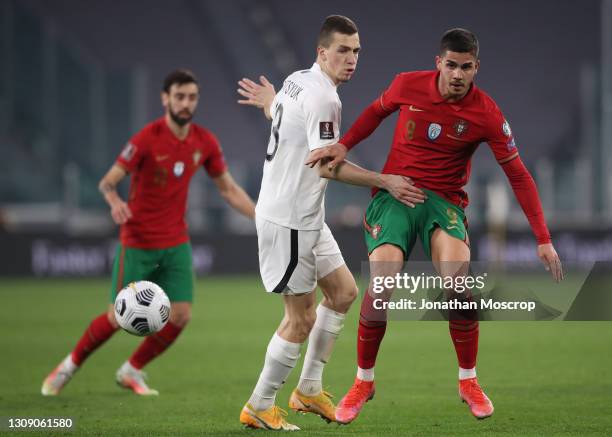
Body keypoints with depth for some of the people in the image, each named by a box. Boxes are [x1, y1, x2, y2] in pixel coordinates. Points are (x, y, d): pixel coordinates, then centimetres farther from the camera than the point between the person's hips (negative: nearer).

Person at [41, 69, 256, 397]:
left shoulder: (205, 142, -1)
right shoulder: (147, 139, -17)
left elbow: (228, 189, 10)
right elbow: (107, 181, -19)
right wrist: (115, 201, -42)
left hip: (176, 244, 5)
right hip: (137, 243, -5)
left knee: (180, 316, -6)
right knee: (118, 318, -4)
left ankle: (132, 371, 17)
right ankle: (70, 365, 22)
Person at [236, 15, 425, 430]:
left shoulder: (297, 81, 10)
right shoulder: (323, 97, -20)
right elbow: (326, 164, -26)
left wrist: (270, 104, 50)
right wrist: (386, 181, -24)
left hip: (305, 217, 11)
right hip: (289, 221, -11)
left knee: (343, 291, 18)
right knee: (301, 319, -4)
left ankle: (309, 390, 24)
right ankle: (259, 408, 9)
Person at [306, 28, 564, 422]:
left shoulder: (486, 113, -10)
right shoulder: (407, 86, -7)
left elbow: (519, 176, -4)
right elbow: (377, 111, 17)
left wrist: (544, 239, -8)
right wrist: (344, 145, 1)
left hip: (444, 200, -1)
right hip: (395, 193, 1)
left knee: (459, 280, -28)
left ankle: (469, 382, -6)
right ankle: (364, 382, 2)